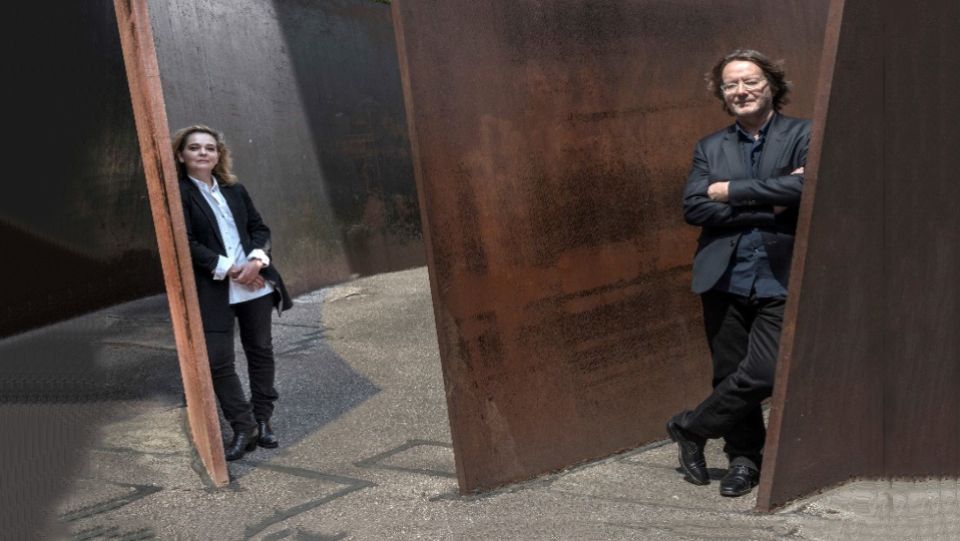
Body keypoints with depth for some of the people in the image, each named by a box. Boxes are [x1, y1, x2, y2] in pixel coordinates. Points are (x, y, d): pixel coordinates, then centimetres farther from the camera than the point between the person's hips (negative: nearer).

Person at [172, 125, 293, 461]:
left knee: (260, 351, 9)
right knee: (218, 360, -7)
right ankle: (243, 428, 6)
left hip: (255, 283, 5)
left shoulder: (235, 190, 13)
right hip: (213, 292, -4)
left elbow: (260, 228, 12)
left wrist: (257, 260, -8)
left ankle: (263, 421, 21)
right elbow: (187, 243, -10)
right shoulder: (178, 194, -2)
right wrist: (229, 269, -14)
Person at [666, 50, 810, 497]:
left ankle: (691, 428, 12)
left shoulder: (803, 135, 3)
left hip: (779, 281, -2)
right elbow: (693, 207, -4)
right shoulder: (710, 147, 11)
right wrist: (765, 205, -12)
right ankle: (744, 458, 27)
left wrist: (731, 191, -10)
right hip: (723, 279, 3)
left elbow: (803, 186, -16)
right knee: (730, 374, 8)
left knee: (761, 375, -11)